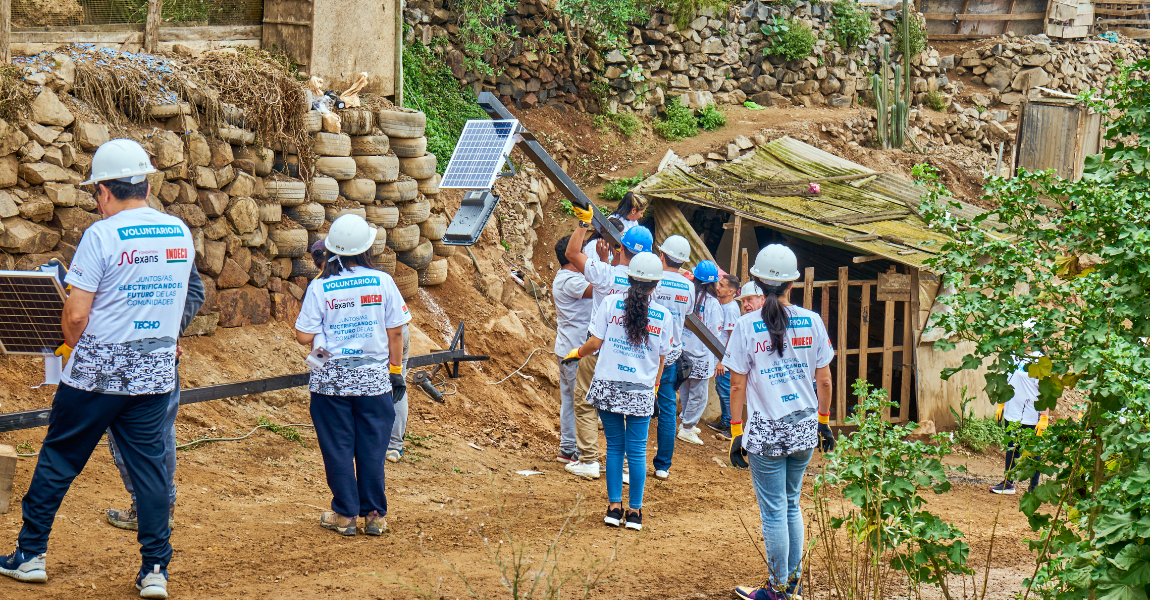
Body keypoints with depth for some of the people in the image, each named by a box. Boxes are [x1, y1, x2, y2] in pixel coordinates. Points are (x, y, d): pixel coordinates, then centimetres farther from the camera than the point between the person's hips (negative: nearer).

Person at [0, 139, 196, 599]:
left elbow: (76, 314, -14)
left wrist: (72, 346, 6)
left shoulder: (102, 235, -14)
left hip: (97, 371, -4)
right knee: (150, 465, 7)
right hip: (156, 372, 4)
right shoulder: (181, 233, 4)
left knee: (58, 460, 9)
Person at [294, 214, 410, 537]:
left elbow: (304, 337, -9)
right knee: (372, 447, 8)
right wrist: (396, 371, 10)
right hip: (374, 377, 1)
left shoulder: (320, 287, -8)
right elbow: (395, 332, -1)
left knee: (338, 448, 8)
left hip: (332, 378, -1)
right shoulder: (382, 281, -5)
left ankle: (345, 514, 13)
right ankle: (374, 515, 12)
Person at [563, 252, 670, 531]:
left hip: (608, 385, 0)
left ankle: (614, 506, 10)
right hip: (641, 392, 0)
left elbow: (595, 343, -3)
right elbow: (661, 358, 6)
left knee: (614, 446, 10)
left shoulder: (610, 303, -4)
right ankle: (634, 511, 7)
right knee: (637, 450, 5)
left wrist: (577, 352, 18)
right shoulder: (663, 315, -1)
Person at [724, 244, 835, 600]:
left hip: (766, 431, -3)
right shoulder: (812, 322, 0)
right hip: (804, 429, 3)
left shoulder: (746, 326, -7)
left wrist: (737, 433, 1)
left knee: (774, 511, 4)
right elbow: (824, 380, 5)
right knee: (791, 505, 18)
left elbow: (738, 386, -5)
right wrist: (824, 422, 18)